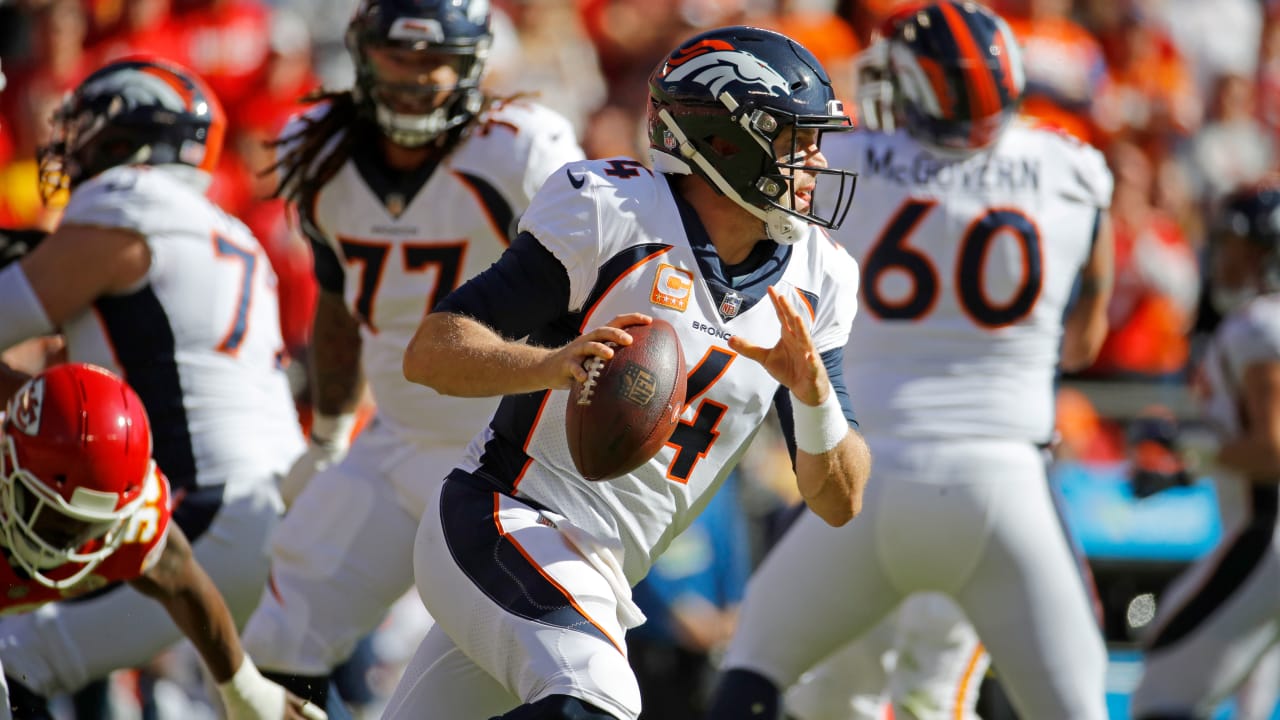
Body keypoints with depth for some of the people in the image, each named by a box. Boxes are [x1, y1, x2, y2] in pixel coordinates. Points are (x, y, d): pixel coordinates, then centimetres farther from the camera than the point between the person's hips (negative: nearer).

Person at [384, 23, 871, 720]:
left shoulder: (813, 282, 5)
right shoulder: (610, 216, -13)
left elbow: (838, 502, 4)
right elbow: (430, 350, -16)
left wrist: (812, 392, -16)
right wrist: (553, 364, -35)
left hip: (601, 580, 8)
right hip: (506, 525, -8)